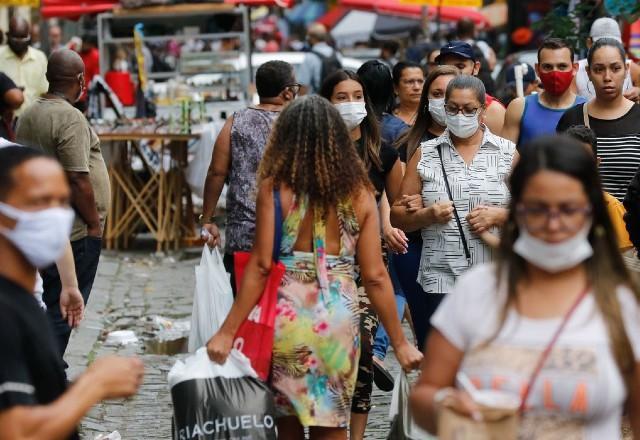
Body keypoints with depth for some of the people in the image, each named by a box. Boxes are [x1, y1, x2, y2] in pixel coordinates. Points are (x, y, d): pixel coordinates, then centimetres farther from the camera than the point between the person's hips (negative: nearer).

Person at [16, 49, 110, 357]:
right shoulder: (70, 118, -17)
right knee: (64, 309, -3)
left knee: (54, 303, 18)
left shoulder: (29, 115, 11)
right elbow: (77, 179, -21)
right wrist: (94, 223, -12)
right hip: (74, 233, -9)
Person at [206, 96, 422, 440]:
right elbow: (374, 276, -1)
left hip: (287, 316, -1)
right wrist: (399, 342, 7)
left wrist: (227, 332, -5)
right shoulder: (358, 193, 1)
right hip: (338, 319, 1)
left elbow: (260, 267, -9)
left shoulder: (274, 188, -5)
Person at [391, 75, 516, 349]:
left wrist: (499, 215, -10)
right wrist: (428, 214, -9)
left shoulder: (507, 152, 8)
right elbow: (398, 216, 10)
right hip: (439, 284, 1)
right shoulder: (425, 154, 10)